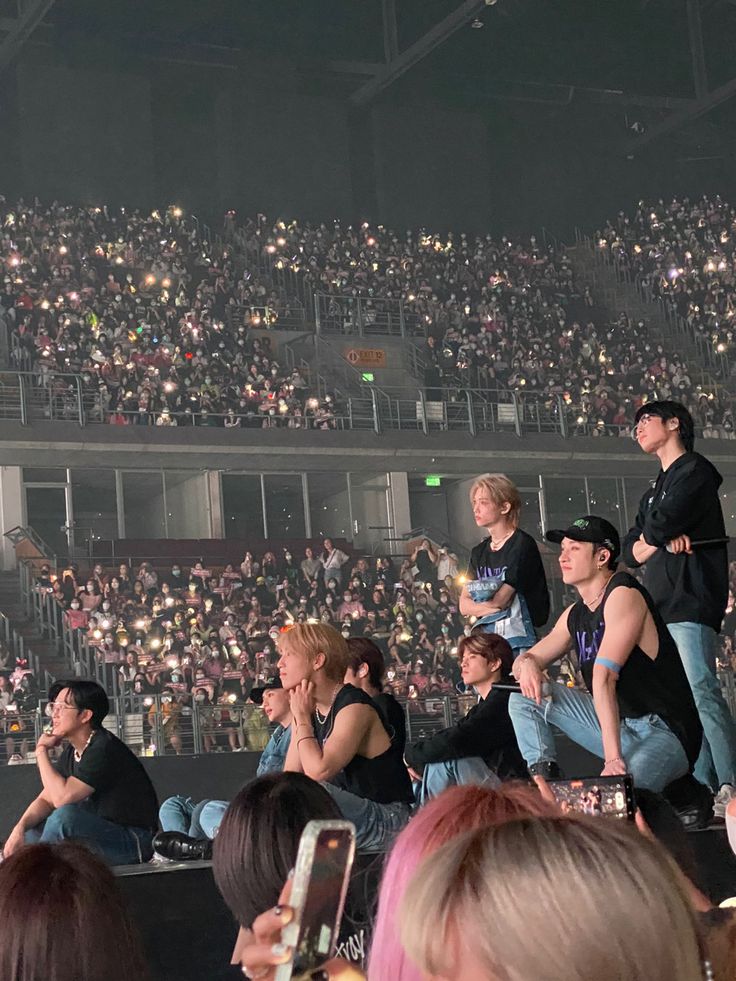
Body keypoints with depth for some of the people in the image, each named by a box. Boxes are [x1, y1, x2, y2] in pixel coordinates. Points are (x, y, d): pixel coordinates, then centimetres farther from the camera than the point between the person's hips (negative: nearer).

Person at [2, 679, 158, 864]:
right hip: (101, 834, 9)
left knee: (65, 816, -30)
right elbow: (46, 800, 9)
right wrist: (20, 828, -10)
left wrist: (41, 751, -17)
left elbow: (61, 798, -28)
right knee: (29, 832, 7)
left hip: (133, 843, -9)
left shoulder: (104, 749, -21)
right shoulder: (72, 752, 9)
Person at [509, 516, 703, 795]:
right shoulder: (575, 615, 12)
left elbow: (604, 676, -24)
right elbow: (525, 659, 18)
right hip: (615, 724, 9)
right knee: (524, 698, 3)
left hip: (664, 732, -9)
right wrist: (526, 664, -9)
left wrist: (614, 757, -32)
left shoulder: (623, 596, -15)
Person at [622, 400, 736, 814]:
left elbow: (662, 523, -15)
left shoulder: (695, 471, 0)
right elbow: (631, 551, 17)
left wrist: (651, 535, 8)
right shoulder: (654, 492, 26)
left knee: (701, 692, -19)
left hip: (690, 602, -9)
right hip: (661, 605, 9)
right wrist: (664, 540, -3)